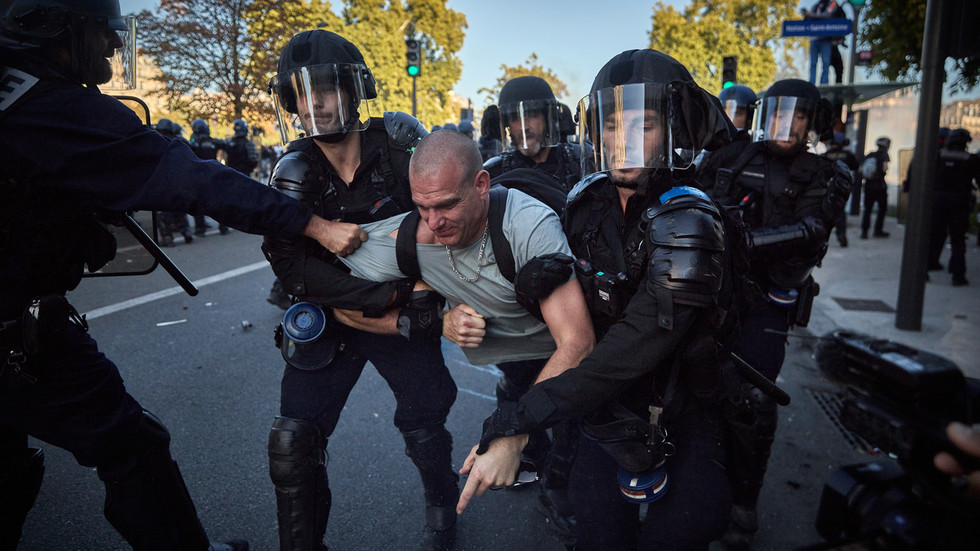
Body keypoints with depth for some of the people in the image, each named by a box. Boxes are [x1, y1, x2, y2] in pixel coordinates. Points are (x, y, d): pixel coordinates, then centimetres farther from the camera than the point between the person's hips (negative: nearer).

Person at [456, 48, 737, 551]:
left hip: (689, 400, -3)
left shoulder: (686, 223, -23)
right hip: (612, 401, 4)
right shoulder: (587, 201, -4)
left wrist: (513, 424, -33)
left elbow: (631, 354, -30)